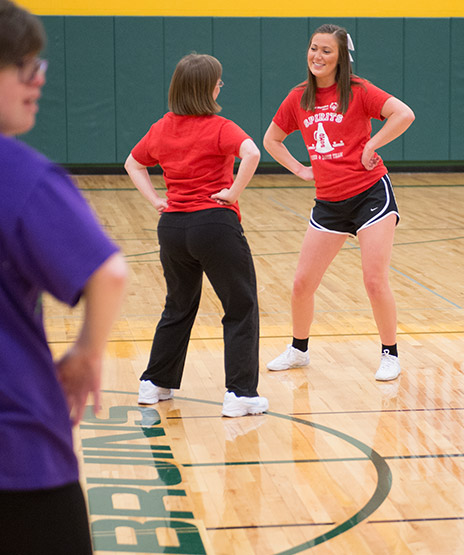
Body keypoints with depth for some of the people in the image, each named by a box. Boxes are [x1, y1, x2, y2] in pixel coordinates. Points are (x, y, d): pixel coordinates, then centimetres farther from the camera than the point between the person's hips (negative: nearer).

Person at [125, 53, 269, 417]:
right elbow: (251, 154, -28)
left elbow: (133, 164, 23)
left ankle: (156, 384, 29)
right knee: (241, 309, 4)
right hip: (215, 223, -6)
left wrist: (156, 200, 14)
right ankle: (241, 394, -1)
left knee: (179, 307, 23)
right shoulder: (219, 128, -10)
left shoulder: (161, 129, 9)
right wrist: (234, 193, -16)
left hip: (172, 224, 6)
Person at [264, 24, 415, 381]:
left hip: (371, 195, -5)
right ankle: (298, 350, 27)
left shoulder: (357, 91, -8)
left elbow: (404, 114, -20)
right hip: (328, 203, 5)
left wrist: (371, 147, -16)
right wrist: (299, 169, 8)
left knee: (375, 281, -7)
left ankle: (390, 355, 11)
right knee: (302, 283, 6)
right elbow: (271, 140, 19)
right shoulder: (299, 99, 6)